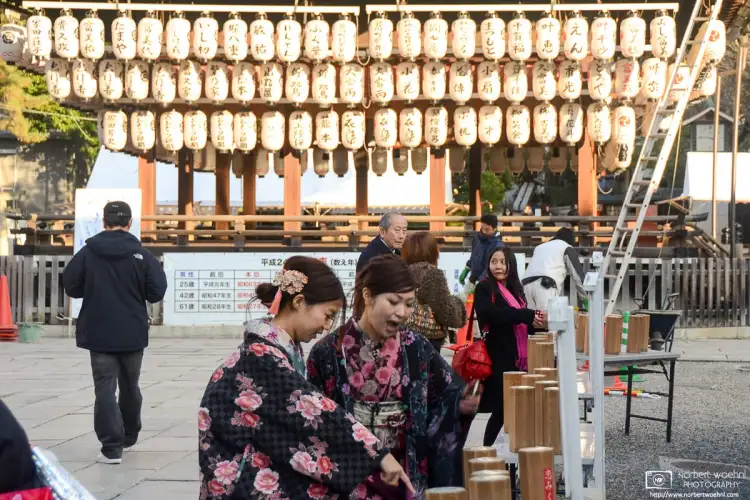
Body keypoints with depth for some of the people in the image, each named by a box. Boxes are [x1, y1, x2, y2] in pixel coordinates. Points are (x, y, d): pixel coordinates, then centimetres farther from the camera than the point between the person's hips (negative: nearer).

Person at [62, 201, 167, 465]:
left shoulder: (87, 253, -5)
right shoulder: (141, 255, -7)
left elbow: (71, 287, -2)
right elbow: (157, 292, -8)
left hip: (99, 333, -1)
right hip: (133, 334, 1)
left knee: (105, 388, -1)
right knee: (130, 386, 18)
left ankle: (112, 447, -9)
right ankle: (129, 436, 33)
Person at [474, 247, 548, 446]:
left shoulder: (516, 290, 17)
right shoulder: (484, 288, -4)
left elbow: (525, 325, 18)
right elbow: (493, 314, -22)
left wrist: (538, 323, -5)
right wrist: (529, 315, -25)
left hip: (519, 358, 7)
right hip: (498, 359, -7)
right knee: (501, 409, -7)